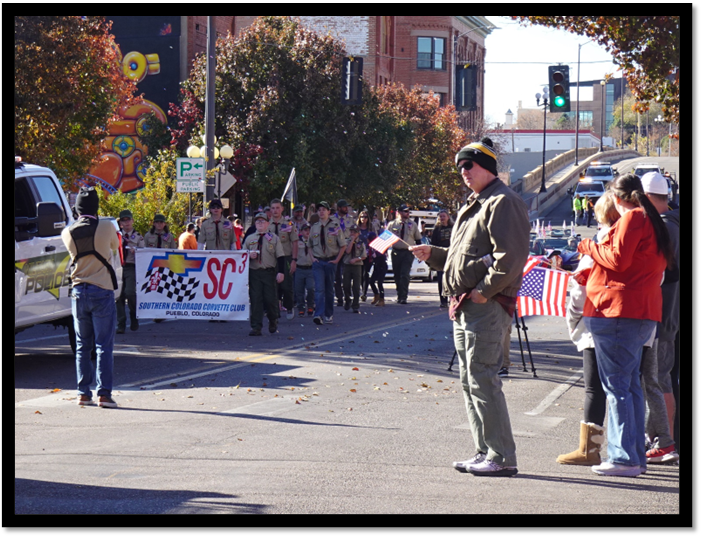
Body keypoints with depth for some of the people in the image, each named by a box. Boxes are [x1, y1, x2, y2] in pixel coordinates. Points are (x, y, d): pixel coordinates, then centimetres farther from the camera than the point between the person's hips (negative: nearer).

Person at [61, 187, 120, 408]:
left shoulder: (68, 233, -2)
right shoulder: (106, 227, -8)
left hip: (78, 292, 3)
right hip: (102, 290, -3)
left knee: (82, 345, 10)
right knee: (104, 345, -2)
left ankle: (83, 393, 10)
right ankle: (104, 393, -6)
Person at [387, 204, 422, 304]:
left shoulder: (412, 225, 8)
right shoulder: (392, 224, 6)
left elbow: (418, 239, 14)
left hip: (408, 252, -1)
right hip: (396, 252, 1)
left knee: (405, 275, -13)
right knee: (397, 275, 6)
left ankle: (403, 297, -16)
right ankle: (399, 295, 18)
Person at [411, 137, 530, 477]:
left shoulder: (504, 202, -10)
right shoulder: (474, 205, 22)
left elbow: (511, 256, -21)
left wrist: (485, 290, -21)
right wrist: (433, 255, 14)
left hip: (487, 306, -11)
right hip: (464, 307, 11)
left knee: (482, 379, -11)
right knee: (469, 380, 13)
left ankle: (502, 457, -8)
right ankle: (485, 452, 19)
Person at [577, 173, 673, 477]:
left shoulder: (632, 218, -8)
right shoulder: (653, 221, 19)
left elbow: (617, 259, -16)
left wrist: (589, 247, 0)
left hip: (618, 310, -9)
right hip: (643, 312, 9)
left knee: (616, 385, -8)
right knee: (631, 384, 13)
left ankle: (624, 458, -10)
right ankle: (636, 456, 15)